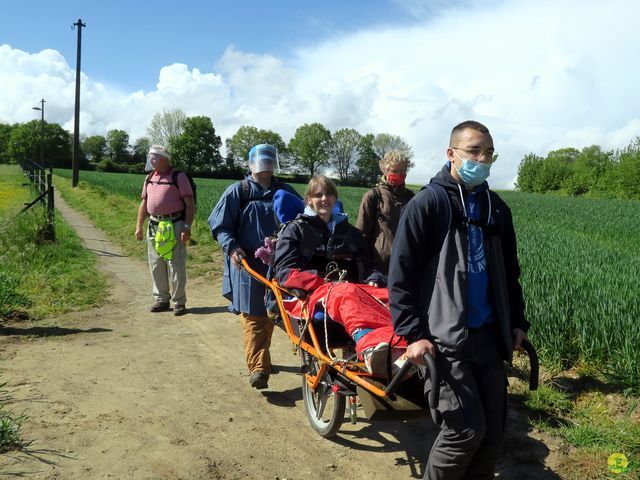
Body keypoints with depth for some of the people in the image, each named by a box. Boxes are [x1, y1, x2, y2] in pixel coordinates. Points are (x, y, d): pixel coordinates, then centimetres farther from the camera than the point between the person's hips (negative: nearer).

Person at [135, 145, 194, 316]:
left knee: (176, 266, -2)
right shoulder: (149, 178, 14)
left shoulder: (178, 177, -5)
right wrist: (139, 226, 14)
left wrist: (187, 227, -16)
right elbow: (144, 203, 20)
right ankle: (161, 299, 23)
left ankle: (179, 302, 10)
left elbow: (190, 204, -9)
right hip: (154, 226, 6)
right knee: (156, 266, 11)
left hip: (174, 226, -6)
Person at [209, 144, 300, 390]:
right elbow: (218, 224, 0)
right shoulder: (238, 191, 0)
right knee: (253, 316, -7)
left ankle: (260, 358, 32)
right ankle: (258, 367, -8)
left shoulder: (285, 191, 10)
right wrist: (231, 247, -15)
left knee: (270, 313, 14)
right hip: (248, 263, -4)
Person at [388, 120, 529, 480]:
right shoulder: (428, 203, -7)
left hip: (489, 335, 6)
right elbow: (401, 274, -9)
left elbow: (509, 273, 21)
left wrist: (517, 321, 15)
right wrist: (413, 332, -14)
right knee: (467, 429, -5)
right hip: (444, 338, -6)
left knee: (493, 431, 10)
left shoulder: (497, 208, 11)